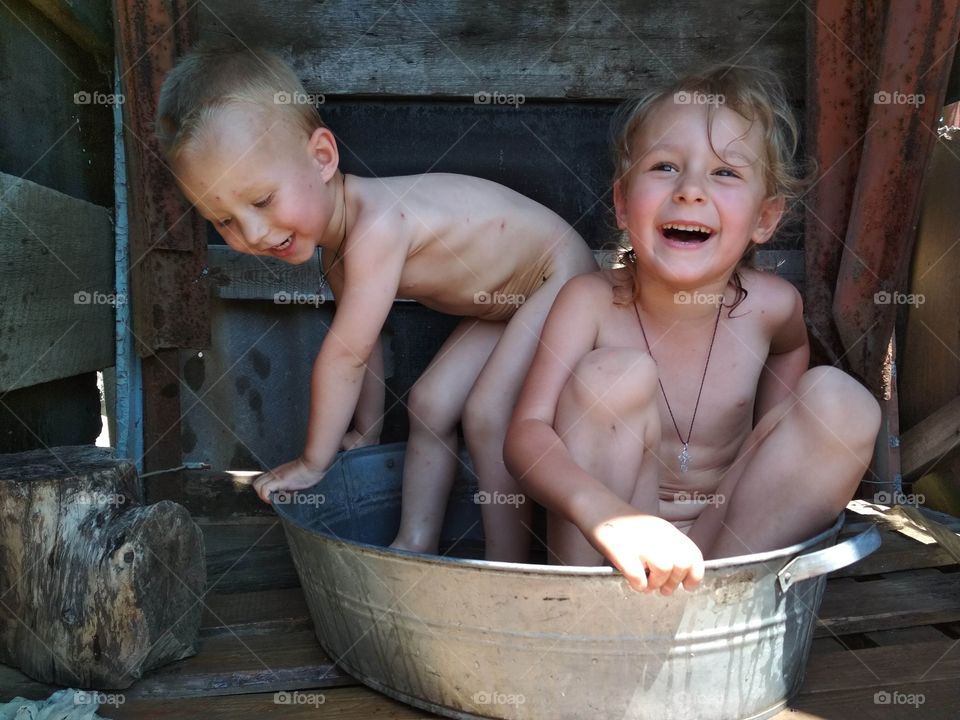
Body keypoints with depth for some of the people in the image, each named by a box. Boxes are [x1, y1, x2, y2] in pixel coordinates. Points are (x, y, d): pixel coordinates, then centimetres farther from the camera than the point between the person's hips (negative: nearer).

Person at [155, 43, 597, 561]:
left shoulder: (377, 224, -35)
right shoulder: (331, 244, -4)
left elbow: (345, 355, -30)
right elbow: (363, 346, 8)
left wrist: (313, 461, -20)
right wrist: (366, 431, 16)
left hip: (561, 279, -9)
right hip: (501, 304, 9)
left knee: (487, 416, -17)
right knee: (430, 402, 5)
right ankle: (415, 544, 14)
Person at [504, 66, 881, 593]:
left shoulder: (772, 306, -8)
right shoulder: (590, 301, -15)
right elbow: (527, 433, -27)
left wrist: (781, 440, 8)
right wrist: (606, 514, -45)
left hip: (732, 535, 3)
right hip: (596, 546, -2)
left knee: (842, 401, -14)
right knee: (617, 374, -26)